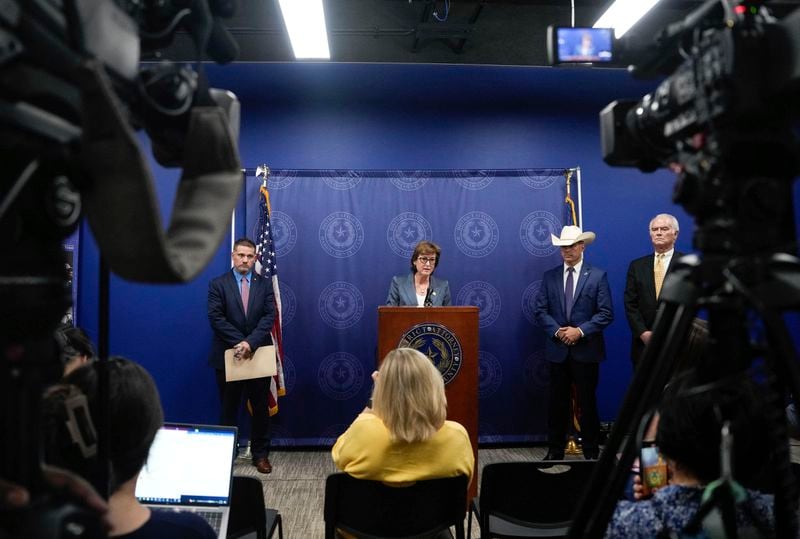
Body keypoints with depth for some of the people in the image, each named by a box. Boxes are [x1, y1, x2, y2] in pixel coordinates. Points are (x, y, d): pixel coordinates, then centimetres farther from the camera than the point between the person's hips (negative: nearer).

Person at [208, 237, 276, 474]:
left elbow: (269, 317, -5)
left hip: (259, 355, 1)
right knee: (229, 408, 9)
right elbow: (216, 318, -9)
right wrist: (239, 343, -17)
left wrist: (250, 343, -19)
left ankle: (261, 454, 19)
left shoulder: (265, 284, 4)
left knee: (261, 408, 8)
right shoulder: (218, 284, 0)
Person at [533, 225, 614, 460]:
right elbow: (540, 311, 4)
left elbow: (606, 313, -5)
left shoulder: (598, 276, 0)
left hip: (586, 350, -2)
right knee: (557, 403, 9)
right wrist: (557, 330, -12)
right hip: (557, 350, 2)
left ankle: (591, 452, 18)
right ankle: (555, 451, 20)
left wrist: (580, 331, -15)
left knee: (587, 402, 6)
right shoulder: (549, 276, 7)